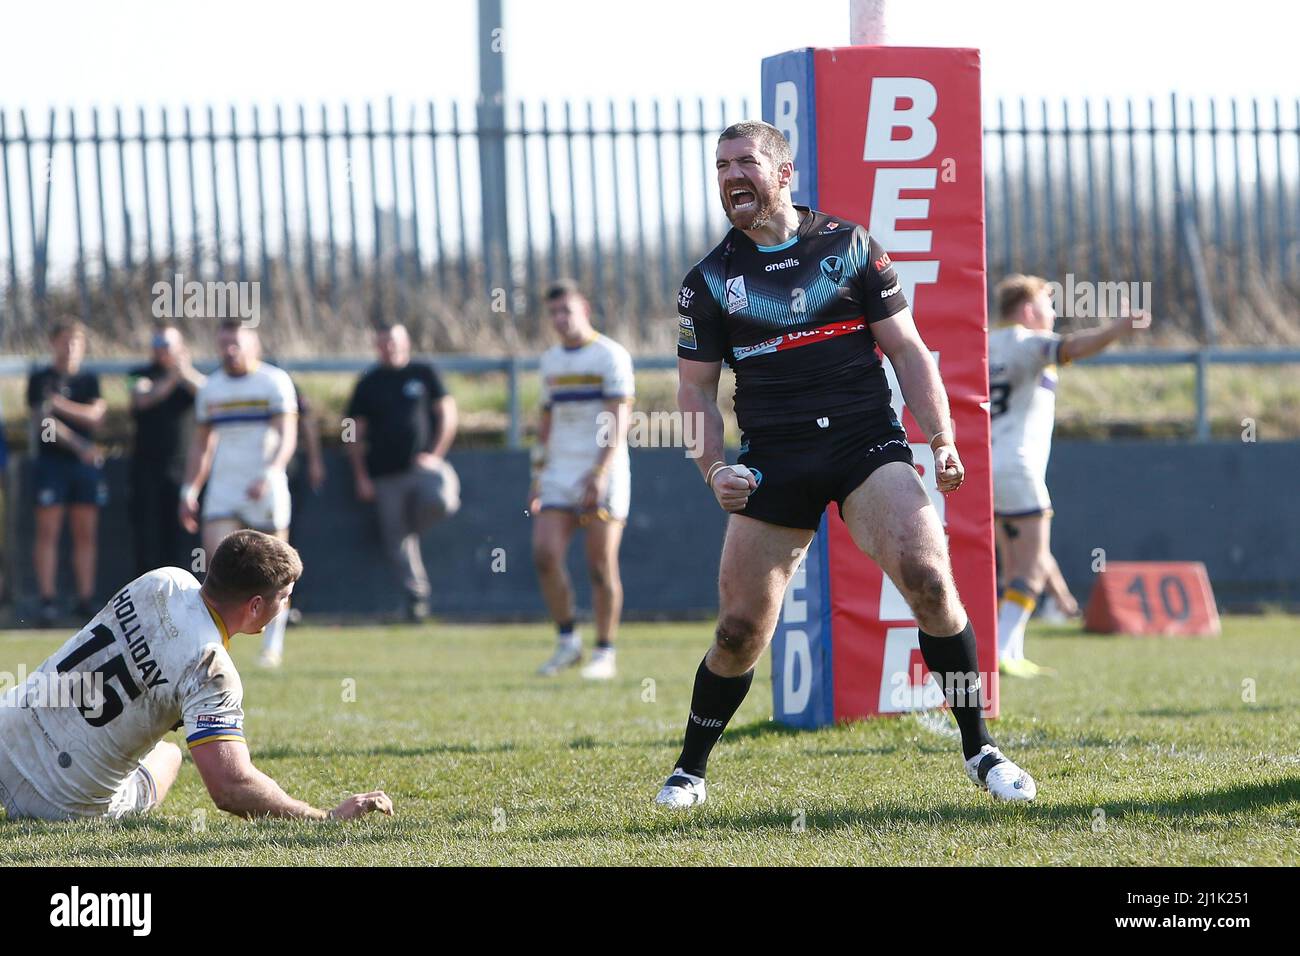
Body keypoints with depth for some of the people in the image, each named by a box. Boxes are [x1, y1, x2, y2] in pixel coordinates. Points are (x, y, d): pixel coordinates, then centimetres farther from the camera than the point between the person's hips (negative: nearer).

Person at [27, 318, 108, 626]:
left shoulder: (89, 380, 13)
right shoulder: (40, 379, 3)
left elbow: (95, 415, -2)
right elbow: (43, 421, -7)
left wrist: (59, 404, -13)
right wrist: (80, 447, -13)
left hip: (87, 464, 3)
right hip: (51, 462, -3)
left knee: (86, 534, 2)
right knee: (48, 531, -7)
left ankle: (86, 599, 5)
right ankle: (48, 600, -9)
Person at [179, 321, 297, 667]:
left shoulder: (274, 381, -4)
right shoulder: (211, 388, 12)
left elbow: (287, 436, -13)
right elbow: (201, 444, 20)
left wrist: (269, 475, -28)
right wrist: (189, 491, 13)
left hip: (265, 492, -4)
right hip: (223, 491, 4)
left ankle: (272, 645, 16)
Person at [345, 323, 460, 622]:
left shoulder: (424, 374, 8)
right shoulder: (368, 384, 11)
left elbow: (447, 414, 8)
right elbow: (355, 434, 12)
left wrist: (435, 454, -4)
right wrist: (361, 477, 4)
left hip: (423, 465, -2)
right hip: (386, 473, 2)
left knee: (439, 501, -32)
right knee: (397, 544, -1)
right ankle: (417, 594, 10)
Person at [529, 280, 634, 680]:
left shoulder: (611, 356, -5)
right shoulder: (551, 360, 15)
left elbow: (618, 423, -12)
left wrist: (600, 474, -22)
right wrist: (538, 478, 16)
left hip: (602, 474, -6)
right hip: (559, 476, 6)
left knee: (601, 565, -5)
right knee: (545, 555, -9)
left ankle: (604, 654, 3)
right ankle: (566, 642, 4)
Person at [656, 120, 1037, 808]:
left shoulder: (849, 246, 6)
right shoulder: (709, 280, 8)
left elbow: (906, 348, 8)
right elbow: (695, 389, 13)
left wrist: (942, 440, -3)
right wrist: (714, 470, -3)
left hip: (865, 441, -1)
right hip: (771, 458, 1)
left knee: (927, 577, -20)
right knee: (740, 631, -3)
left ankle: (979, 751, -8)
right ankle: (690, 771, 19)